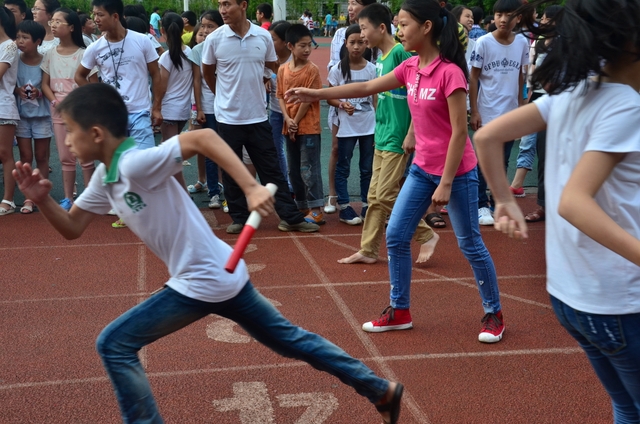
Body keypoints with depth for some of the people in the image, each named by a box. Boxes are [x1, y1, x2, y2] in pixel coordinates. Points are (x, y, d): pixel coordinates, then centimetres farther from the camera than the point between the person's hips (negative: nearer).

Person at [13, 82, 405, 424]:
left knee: (115, 345, -3)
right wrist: (42, 198, -3)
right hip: (223, 276, 10)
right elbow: (73, 228, 15)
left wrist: (251, 188, -37)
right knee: (290, 338, 18)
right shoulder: (105, 178, 7)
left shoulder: (135, 164, -22)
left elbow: (203, 137, -30)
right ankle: (381, 390, 27)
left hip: (203, 282, -10)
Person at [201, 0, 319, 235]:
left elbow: (274, 68, 13)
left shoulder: (264, 36, -4)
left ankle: (291, 217, 10)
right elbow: (208, 73, 10)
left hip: (258, 117, 1)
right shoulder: (214, 39, -7)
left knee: (271, 169, 6)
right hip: (228, 117, -1)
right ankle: (239, 218, 20)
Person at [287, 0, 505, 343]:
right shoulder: (410, 68, 3)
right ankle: (399, 311, 21)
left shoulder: (450, 72, -20)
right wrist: (316, 94, 11)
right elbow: (367, 88, 14)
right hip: (422, 169, 8)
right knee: (395, 236, 7)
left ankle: (494, 314, 22)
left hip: (456, 172, -8)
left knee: (470, 245, 4)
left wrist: (446, 183, -19)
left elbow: (459, 132, -19)